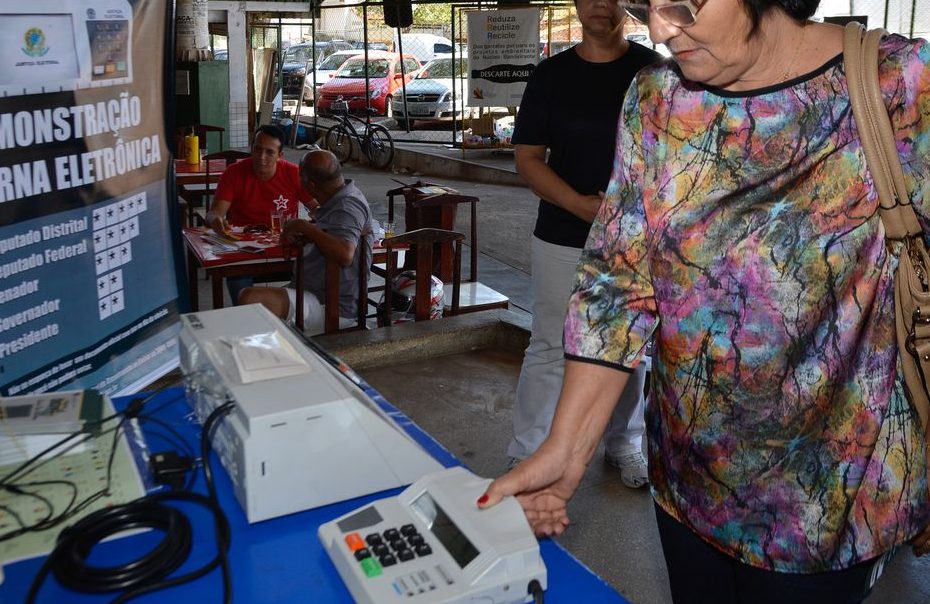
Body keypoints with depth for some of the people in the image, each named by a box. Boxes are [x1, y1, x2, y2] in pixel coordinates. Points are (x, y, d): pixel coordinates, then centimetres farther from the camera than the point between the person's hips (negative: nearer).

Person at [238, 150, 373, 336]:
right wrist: (300, 236, 1)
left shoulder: (347, 206, -20)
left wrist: (306, 227, -22)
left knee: (249, 299, -27)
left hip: (331, 308, -11)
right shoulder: (341, 198, 10)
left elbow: (345, 254, -36)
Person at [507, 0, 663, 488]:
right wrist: (580, 204, -17)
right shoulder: (551, 74, 2)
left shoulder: (654, 69, 3)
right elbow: (528, 158, -1)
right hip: (564, 239, -1)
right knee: (551, 348, 2)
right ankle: (526, 455, 15)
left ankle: (624, 444, 32)